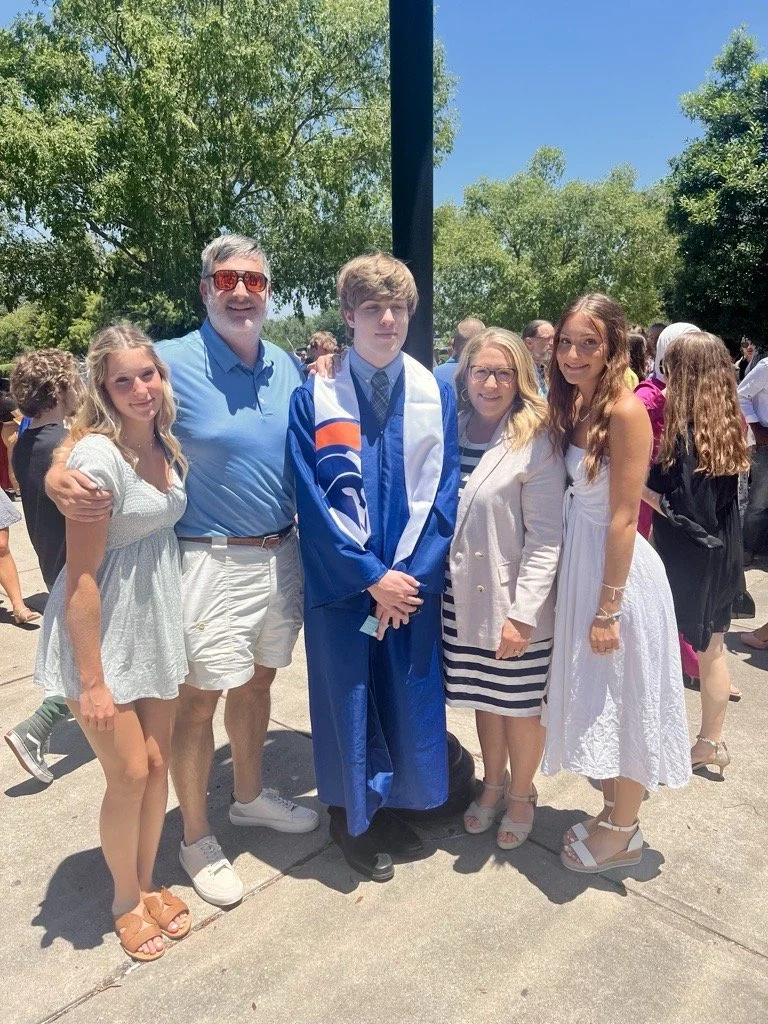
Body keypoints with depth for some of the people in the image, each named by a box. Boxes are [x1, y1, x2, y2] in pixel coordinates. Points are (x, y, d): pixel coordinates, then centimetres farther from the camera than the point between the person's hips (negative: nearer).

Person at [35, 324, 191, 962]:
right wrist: (92, 681, -18)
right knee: (129, 774, 5)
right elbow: (81, 577, -20)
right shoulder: (98, 457, -21)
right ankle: (125, 900, 32)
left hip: (157, 628, 7)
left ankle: (147, 884, 38)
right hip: (99, 634, -6)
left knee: (158, 763, 14)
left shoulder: (164, 444, 1)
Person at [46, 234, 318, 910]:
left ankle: (250, 796, 44)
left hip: (281, 554, 6)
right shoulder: (173, 362, -11)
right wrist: (57, 474, -26)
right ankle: (196, 839, 28)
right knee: (201, 697, 6)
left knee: (258, 679, 20)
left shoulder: (288, 369, 5)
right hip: (213, 562, -5)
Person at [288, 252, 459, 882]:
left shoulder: (437, 395, 2)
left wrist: (411, 574, -10)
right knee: (348, 699, 10)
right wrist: (373, 577, -13)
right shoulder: (315, 398, -5)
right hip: (342, 585, -2)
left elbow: (442, 494, -1)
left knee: (408, 699, 13)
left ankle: (394, 804, 37)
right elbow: (314, 502, -9)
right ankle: (352, 816, 33)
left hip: (414, 583, 2)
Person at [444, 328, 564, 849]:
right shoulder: (452, 432, 1)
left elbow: (546, 537, -15)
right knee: (483, 697, 20)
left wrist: (523, 613, -18)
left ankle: (521, 793, 37)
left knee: (520, 705, 12)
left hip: (515, 602, -4)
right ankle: (493, 783, 42)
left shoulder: (536, 441, -13)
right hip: (464, 596, 4)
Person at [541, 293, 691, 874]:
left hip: (619, 570, -8)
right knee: (594, 700, 19)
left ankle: (624, 834, 31)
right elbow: (571, 502, 7)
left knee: (624, 703, 9)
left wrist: (608, 609, -17)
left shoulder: (625, 411, -19)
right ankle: (613, 812, 40)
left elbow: (623, 520, -20)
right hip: (579, 563, 8)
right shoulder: (573, 407, 6)